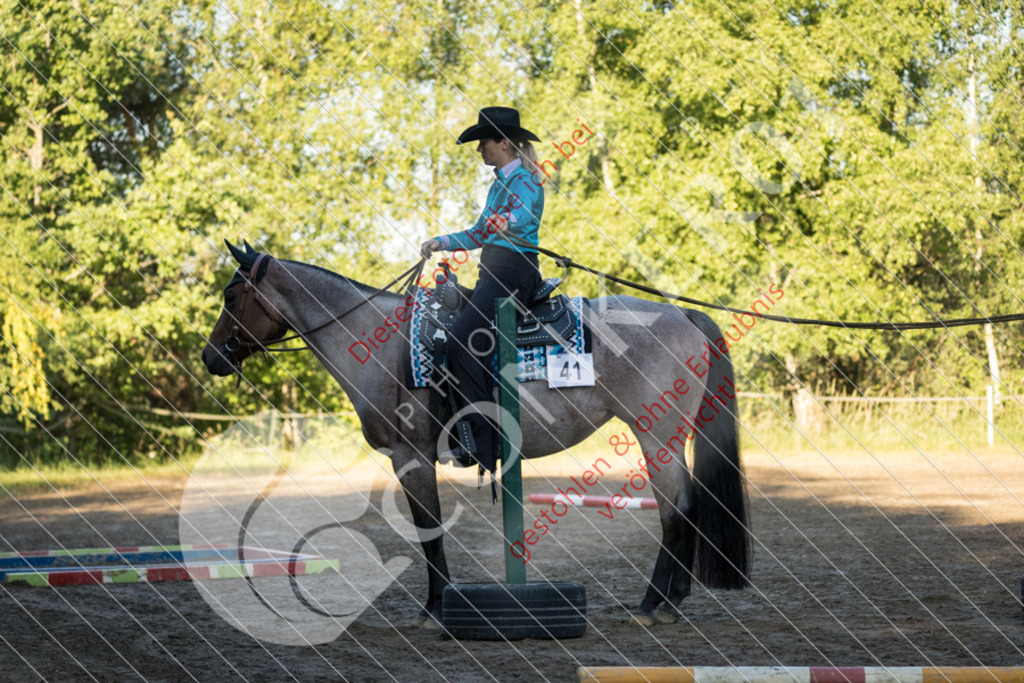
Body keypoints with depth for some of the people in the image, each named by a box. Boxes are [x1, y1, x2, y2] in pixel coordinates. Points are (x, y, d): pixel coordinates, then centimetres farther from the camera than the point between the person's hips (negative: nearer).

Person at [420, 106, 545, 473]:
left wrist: (505, 222, -49)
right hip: (493, 274, 11)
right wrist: (441, 243, 17)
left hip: (512, 271, -11)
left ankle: (482, 439, -26)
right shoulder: (500, 182, 23)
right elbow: (480, 233, 29)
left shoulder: (523, 180, -7)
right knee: (454, 339, 4)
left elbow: (522, 216, -28)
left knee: (462, 340, -24)